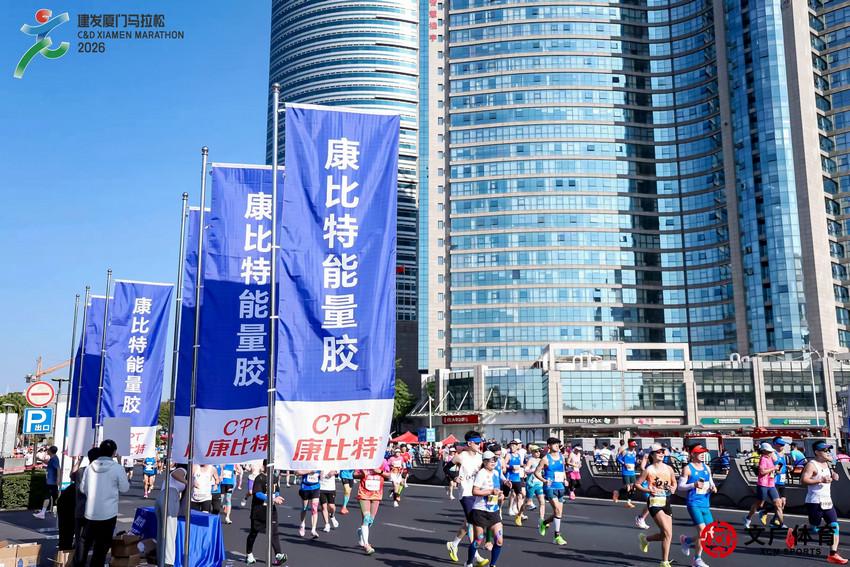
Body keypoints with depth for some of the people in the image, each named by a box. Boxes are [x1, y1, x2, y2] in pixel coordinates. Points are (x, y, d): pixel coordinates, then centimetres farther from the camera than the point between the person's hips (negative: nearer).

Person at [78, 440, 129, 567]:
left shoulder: (90, 467, 0)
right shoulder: (117, 468, -11)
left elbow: (82, 488, 7)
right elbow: (124, 488, -2)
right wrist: (128, 482, 18)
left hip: (90, 512, 4)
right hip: (108, 513, -4)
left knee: (85, 542, 18)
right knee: (101, 547, 6)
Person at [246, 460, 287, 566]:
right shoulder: (259, 478, -12)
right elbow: (257, 494, -22)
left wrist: (278, 497, -4)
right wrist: (273, 499, -27)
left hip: (271, 510, 5)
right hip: (258, 511, -5)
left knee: (274, 533, -3)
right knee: (254, 532, 9)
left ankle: (279, 555, -9)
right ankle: (249, 555, 25)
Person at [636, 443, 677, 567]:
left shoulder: (669, 468, 8)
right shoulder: (648, 470, -5)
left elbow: (674, 483, 21)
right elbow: (637, 484, -1)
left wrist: (673, 489, 0)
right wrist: (648, 490, -16)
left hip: (667, 503, 6)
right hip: (655, 502, -6)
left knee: (665, 534, 5)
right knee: (668, 533, -16)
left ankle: (645, 539, 34)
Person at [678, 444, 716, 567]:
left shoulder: (706, 468, 13)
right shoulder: (688, 469, -6)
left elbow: (711, 482, 22)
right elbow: (680, 486, -7)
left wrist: (713, 488, 0)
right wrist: (694, 485, -21)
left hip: (706, 505, 7)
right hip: (694, 504, -6)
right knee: (702, 530, -15)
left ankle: (686, 540, 28)